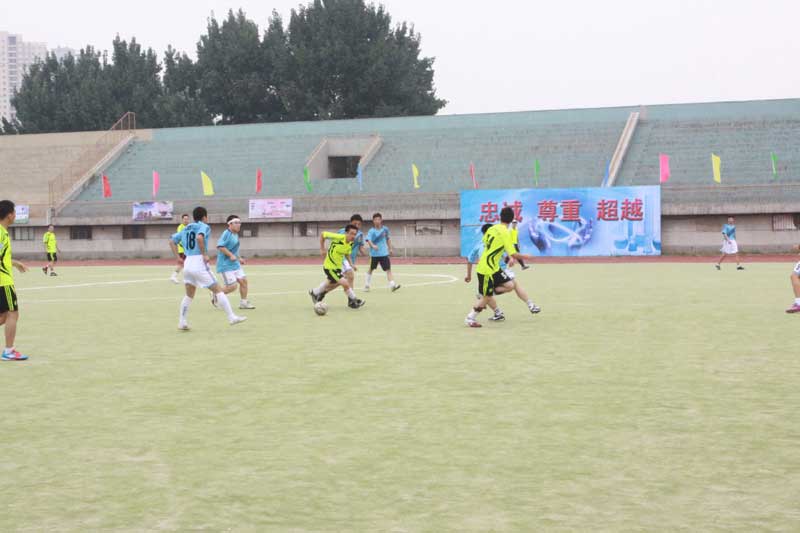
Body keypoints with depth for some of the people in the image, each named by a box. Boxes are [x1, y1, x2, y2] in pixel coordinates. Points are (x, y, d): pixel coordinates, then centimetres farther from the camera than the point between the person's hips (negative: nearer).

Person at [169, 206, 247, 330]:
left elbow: (172, 241, 20)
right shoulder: (204, 227, -4)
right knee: (218, 290, 0)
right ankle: (232, 317, -1)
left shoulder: (185, 229, 18)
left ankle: (182, 322, 13)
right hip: (199, 264, -7)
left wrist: (178, 257, 15)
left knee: (189, 295, 16)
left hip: (187, 263, 7)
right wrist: (204, 255, -18)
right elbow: (199, 238, -25)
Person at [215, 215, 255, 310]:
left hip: (235, 264, 9)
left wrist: (239, 258, 19)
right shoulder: (226, 234, -16)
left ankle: (243, 302, 16)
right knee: (232, 286, -11)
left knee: (243, 280, 4)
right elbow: (220, 246, -25)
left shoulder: (236, 235, 13)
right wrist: (231, 255, -27)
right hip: (225, 265, -9)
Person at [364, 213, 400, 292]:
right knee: (371, 269, 14)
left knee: (388, 269, -10)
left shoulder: (385, 229, 4)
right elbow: (368, 240, -24)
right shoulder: (371, 231, -9)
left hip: (384, 253, 2)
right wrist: (373, 245, -42)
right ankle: (367, 285, 31)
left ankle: (392, 285, -18)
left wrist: (390, 248, 17)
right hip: (374, 254, -2)